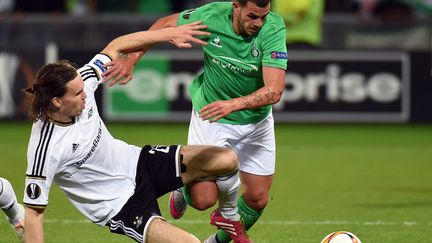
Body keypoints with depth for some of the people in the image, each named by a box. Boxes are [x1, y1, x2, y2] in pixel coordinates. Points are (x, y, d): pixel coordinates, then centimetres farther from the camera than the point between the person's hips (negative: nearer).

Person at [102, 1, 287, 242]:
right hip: (210, 117, -1)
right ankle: (186, 186, 27)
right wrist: (130, 60, -8)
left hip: (256, 121, 1)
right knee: (203, 199, -10)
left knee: (257, 199, 6)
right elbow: (165, 24, -1)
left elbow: (274, 90, -34)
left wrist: (234, 104, -48)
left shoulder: (273, 29, -26)